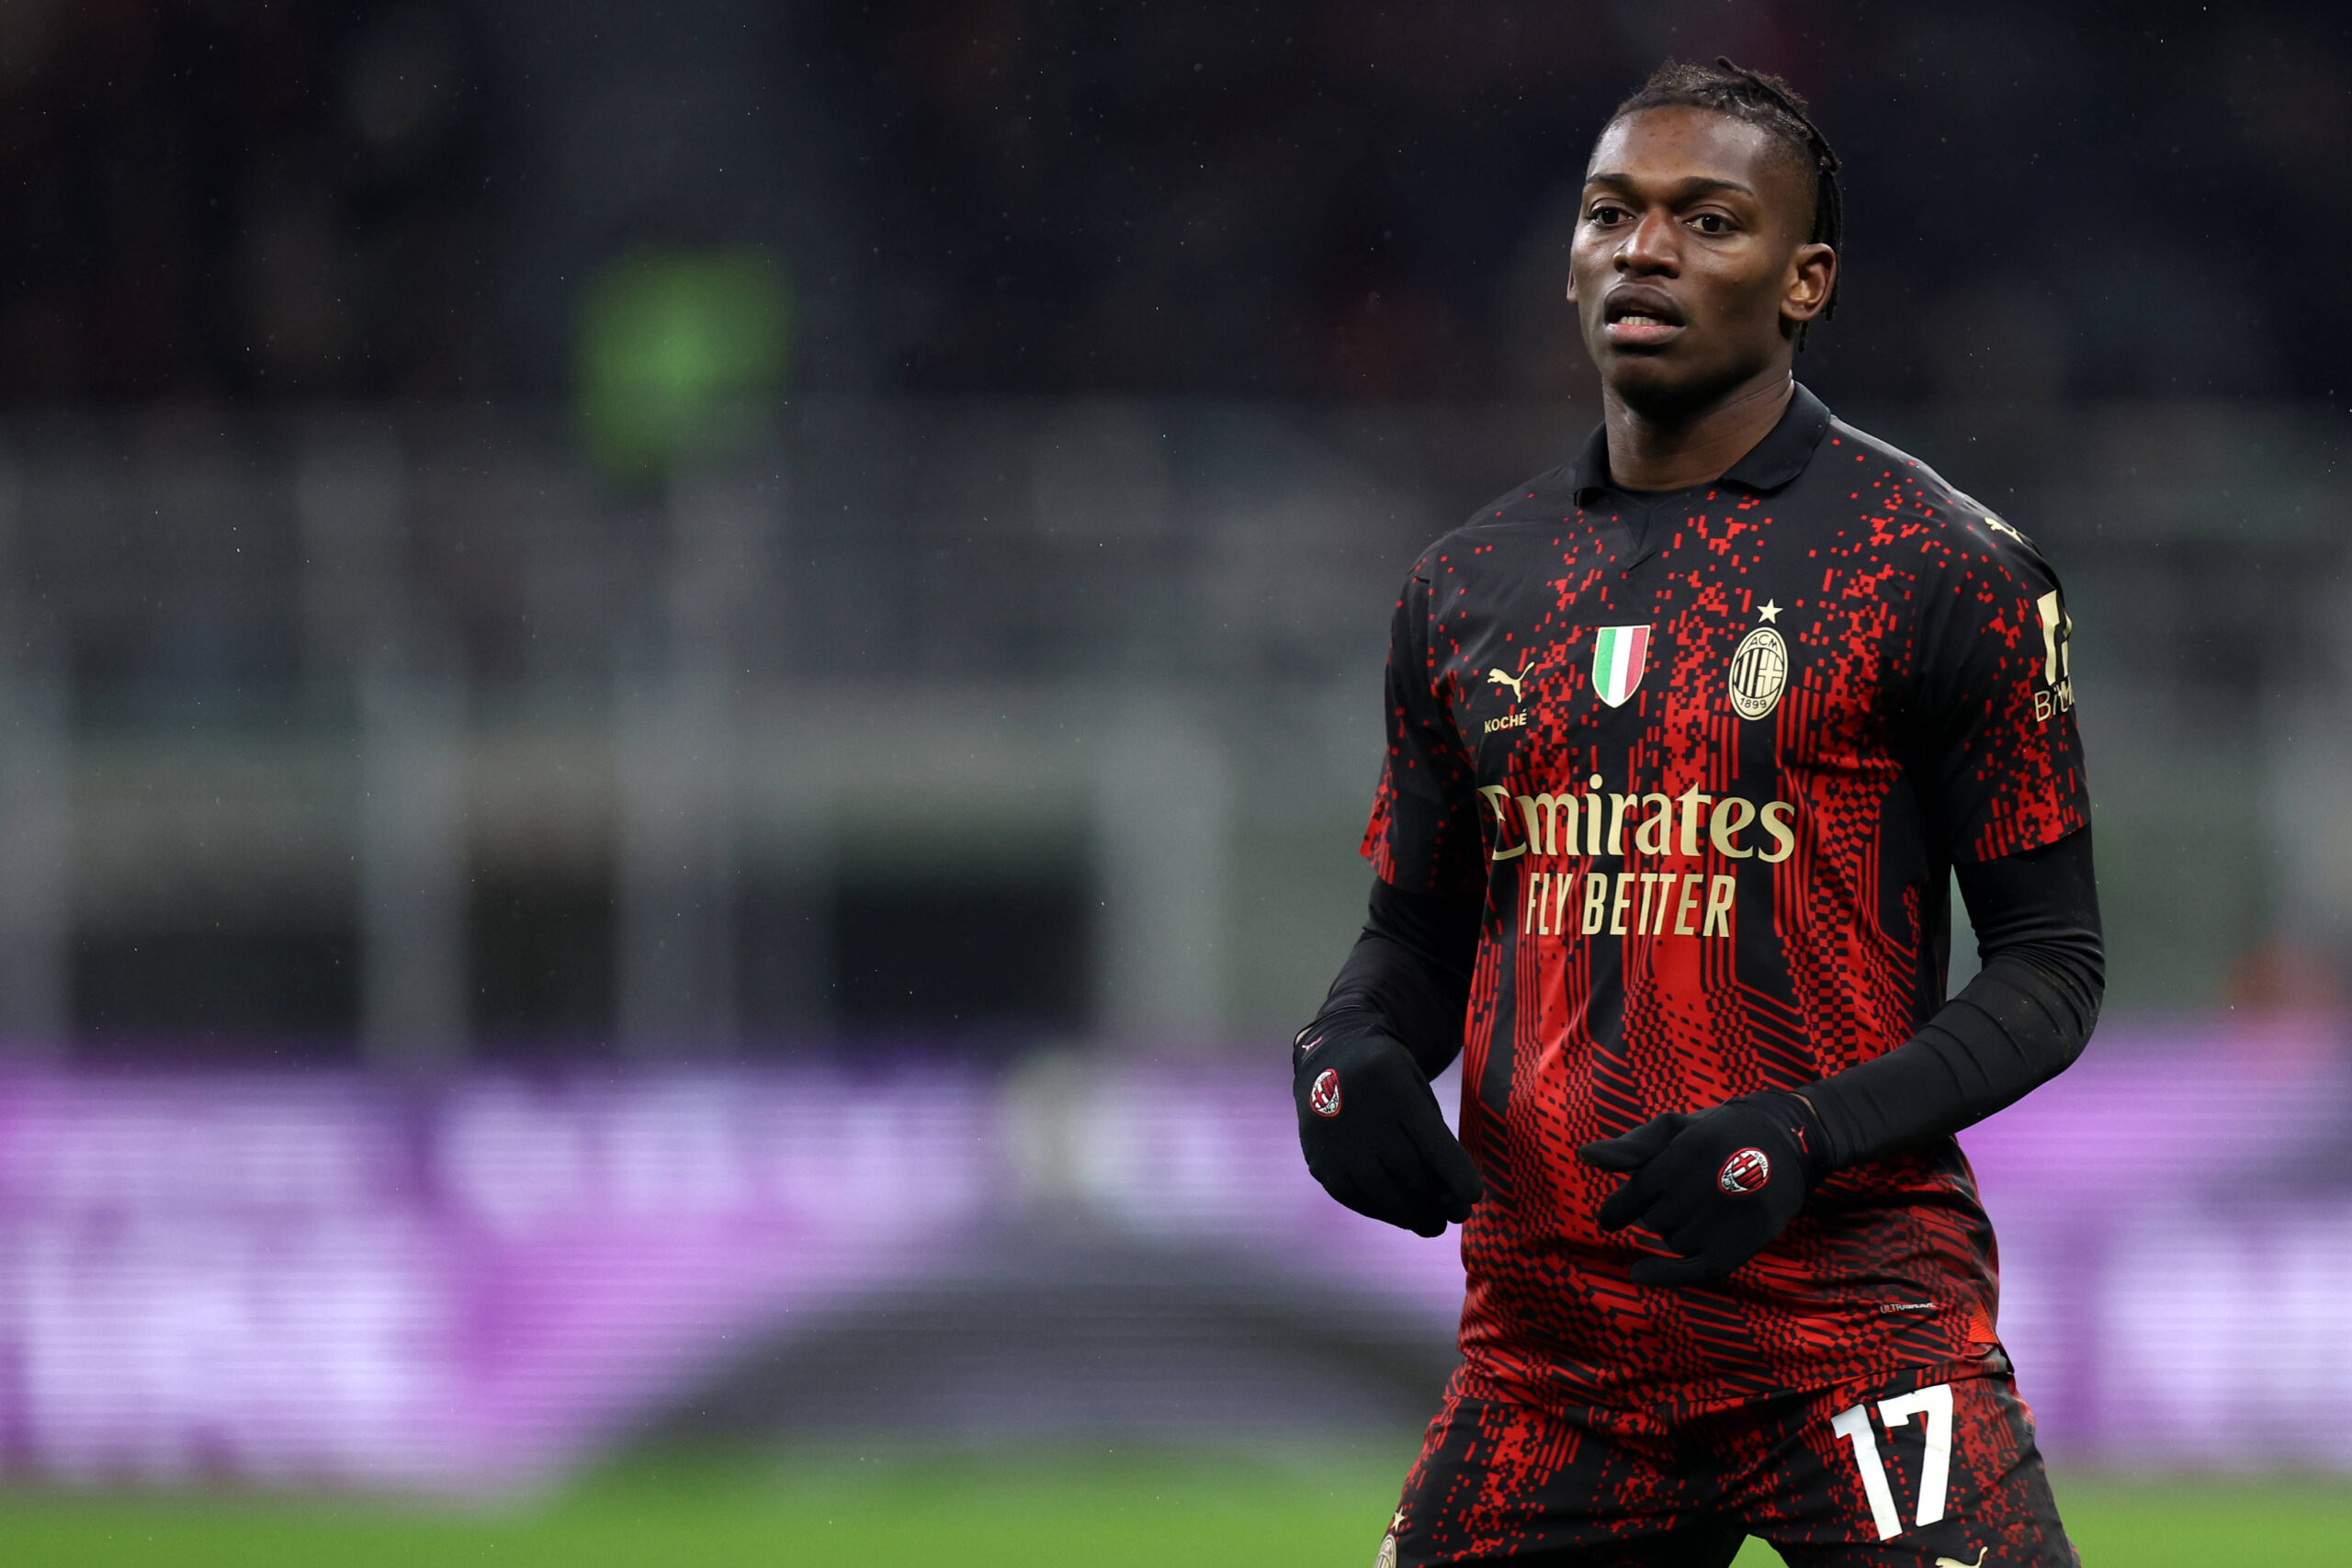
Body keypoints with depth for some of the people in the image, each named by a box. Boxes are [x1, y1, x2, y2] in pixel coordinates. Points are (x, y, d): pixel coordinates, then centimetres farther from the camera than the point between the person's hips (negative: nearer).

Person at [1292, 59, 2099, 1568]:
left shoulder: (1948, 575, -2)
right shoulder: (1467, 591, 14)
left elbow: (2052, 970, -2)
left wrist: (1807, 1135, -16)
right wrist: (1349, 1050, 0)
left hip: (1853, 1317, -5)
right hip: (1545, 1336, 5)